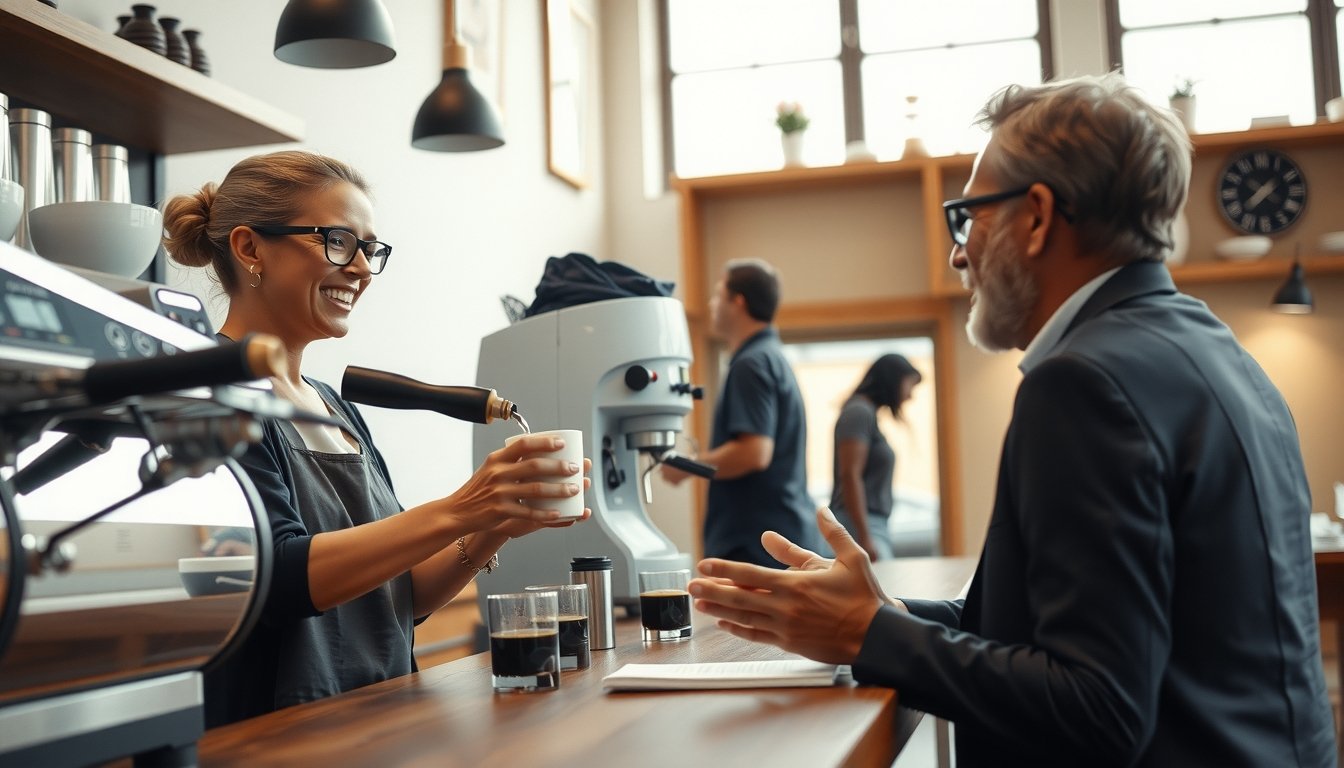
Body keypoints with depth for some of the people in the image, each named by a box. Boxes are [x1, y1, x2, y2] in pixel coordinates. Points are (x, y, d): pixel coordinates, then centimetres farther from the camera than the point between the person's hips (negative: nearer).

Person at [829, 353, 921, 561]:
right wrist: (865, 537, -19)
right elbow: (849, 476, -15)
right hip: (861, 526, -9)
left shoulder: (867, 413, 18)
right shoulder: (859, 411, -7)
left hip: (875, 525, 9)